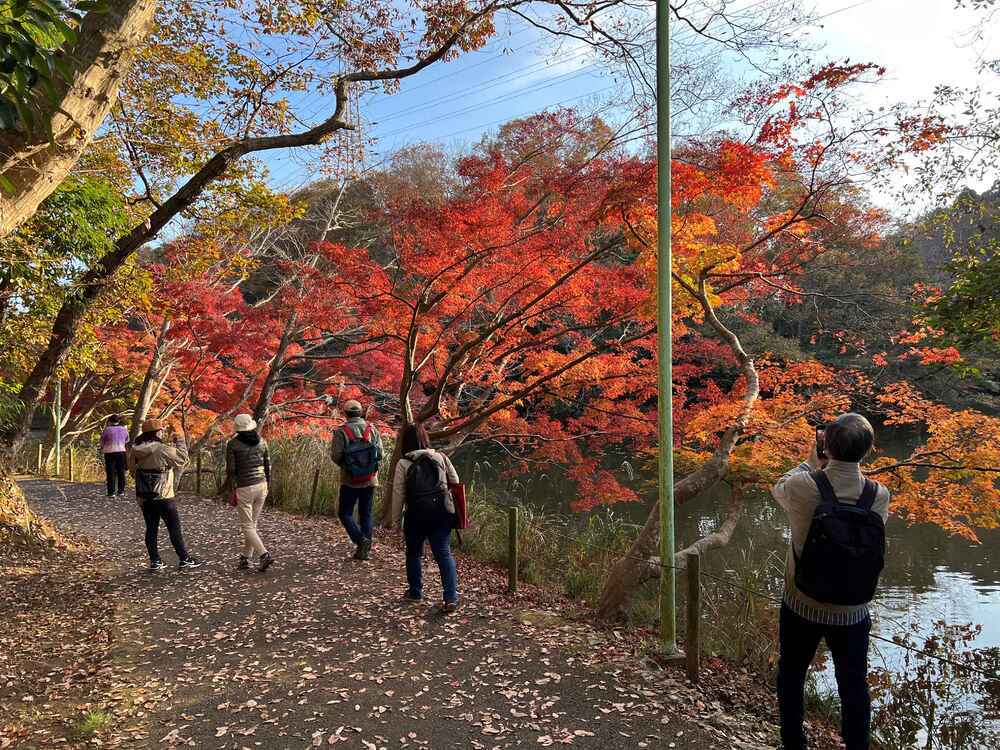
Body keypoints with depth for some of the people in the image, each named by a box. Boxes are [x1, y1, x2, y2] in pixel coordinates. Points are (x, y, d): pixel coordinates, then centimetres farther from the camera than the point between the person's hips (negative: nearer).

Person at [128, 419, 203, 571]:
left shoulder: (134, 449, 3)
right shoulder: (162, 449, -17)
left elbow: (133, 470, 10)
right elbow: (182, 459, -11)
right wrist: (180, 441, -1)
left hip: (143, 496, 6)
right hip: (163, 496, -6)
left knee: (151, 528, 12)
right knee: (174, 528, 2)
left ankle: (155, 561, 15)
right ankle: (184, 559, 7)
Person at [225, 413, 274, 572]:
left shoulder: (233, 445, -8)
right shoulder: (261, 441, 4)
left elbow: (231, 470, -8)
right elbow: (268, 466, 7)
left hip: (244, 488, -5)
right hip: (261, 485, 5)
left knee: (247, 526, 1)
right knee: (252, 524, 15)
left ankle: (264, 555, -13)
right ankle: (245, 558, 20)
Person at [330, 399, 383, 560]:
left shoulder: (341, 432, -11)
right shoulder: (372, 429, -1)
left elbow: (335, 456, -11)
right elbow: (380, 454, 0)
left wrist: (345, 465, 9)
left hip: (350, 480, -3)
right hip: (370, 480, 4)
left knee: (345, 513, 9)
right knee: (366, 514, 13)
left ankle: (361, 540, -9)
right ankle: (365, 549, 14)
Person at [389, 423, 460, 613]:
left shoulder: (403, 464, -5)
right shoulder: (441, 457, 2)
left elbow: (398, 494, -3)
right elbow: (455, 482, 9)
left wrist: (395, 519, 6)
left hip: (416, 515, -1)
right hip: (442, 512, 2)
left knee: (414, 553, 19)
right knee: (444, 553, 3)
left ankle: (415, 591, 31)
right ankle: (451, 597, -5)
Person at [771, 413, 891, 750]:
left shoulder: (803, 486, -23)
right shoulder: (880, 496, -15)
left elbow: (778, 490, 0)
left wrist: (811, 462, 7)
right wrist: (827, 468, 2)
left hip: (801, 608, -1)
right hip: (852, 614, 1)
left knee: (791, 677, 21)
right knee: (854, 686, 21)